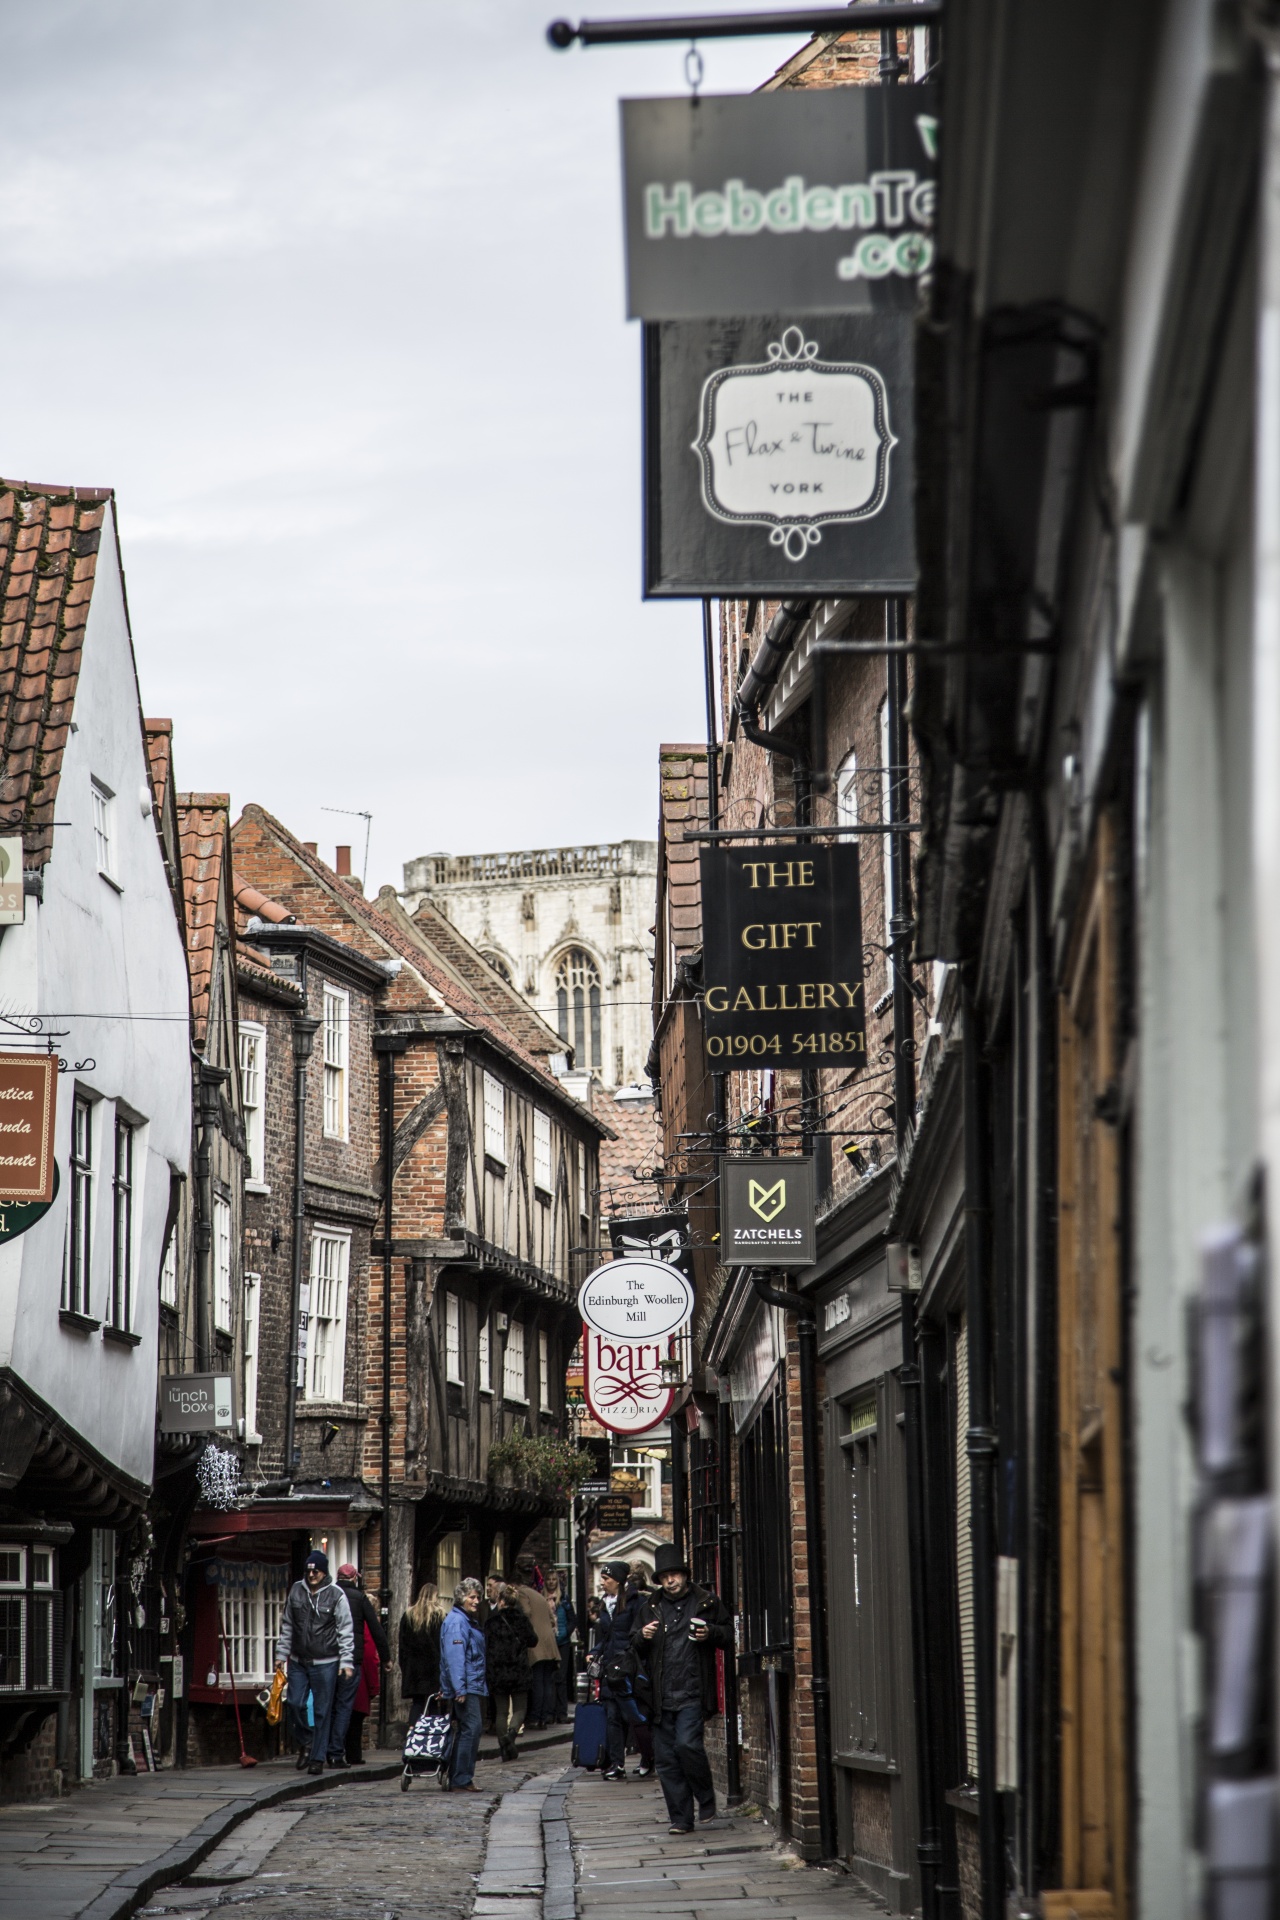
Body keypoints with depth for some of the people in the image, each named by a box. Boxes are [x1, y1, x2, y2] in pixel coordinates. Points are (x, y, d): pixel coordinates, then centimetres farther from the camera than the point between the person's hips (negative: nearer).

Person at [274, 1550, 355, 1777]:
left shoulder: (335, 1595, -4)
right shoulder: (296, 1590, 6)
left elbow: (345, 1630, -5)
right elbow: (287, 1626, 14)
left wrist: (346, 1661, -11)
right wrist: (281, 1654, 11)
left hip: (325, 1663, -3)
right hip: (298, 1662, 3)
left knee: (322, 1711, -1)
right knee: (295, 1704, -1)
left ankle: (317, 1758, 6)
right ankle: (305, 1742, 24)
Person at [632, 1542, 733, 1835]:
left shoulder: (706, 1602, 5)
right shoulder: (650, 1608, 14)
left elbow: (728, 1633, 12)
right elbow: (635, 1649, 18)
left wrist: (711, 1633, -9)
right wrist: (643, 1637, -4)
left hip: (693, 1691, -4)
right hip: (661, 1695, 4)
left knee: (687, 1745, -18)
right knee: (666, 1757, 2)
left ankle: (707, 1801, 4)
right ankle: (680, 1818, 8)